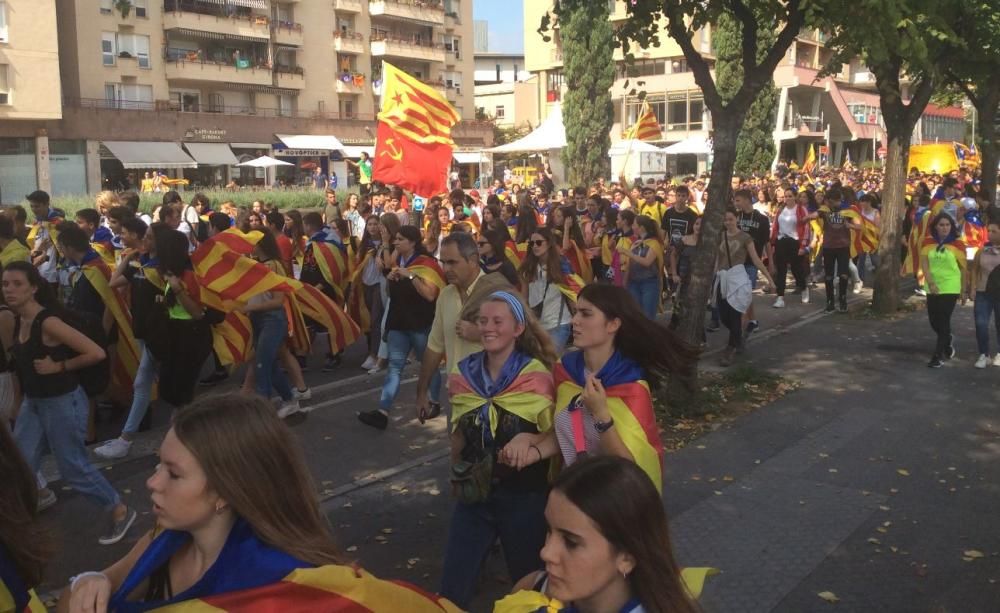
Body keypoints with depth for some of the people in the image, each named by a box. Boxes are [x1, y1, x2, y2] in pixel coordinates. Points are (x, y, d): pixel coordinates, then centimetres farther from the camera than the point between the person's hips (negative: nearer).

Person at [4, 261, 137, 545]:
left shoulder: (48, 323, -25)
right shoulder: (18, 320, 0)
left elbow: (96, 353, -28)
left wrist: (59, 367, -21)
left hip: (63, 402, -8)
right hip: (32, 402, 8)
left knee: (73, 467, 6)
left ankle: (120, 512, 24)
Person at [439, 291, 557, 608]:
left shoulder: (536, 376, -13)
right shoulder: (463, 374, -1)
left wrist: (529, 444, -22)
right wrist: (458, 467, -5)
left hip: (525, 496, -3)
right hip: (474, 494, 3)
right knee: (452, 589, 6)